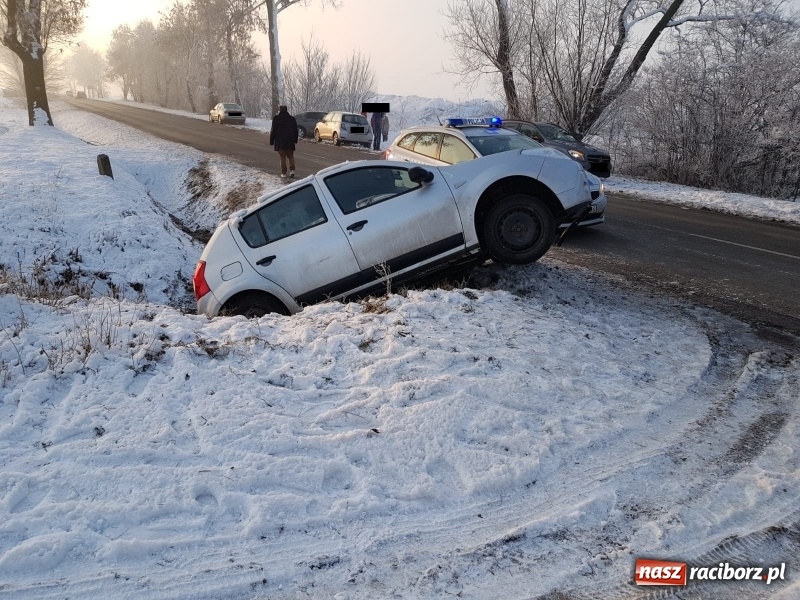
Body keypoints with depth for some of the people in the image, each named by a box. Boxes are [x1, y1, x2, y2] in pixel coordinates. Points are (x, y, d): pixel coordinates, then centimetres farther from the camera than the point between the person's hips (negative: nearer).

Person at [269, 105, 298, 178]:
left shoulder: (276, 118, -4)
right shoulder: (292, 118, 8)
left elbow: (273, 131, -5)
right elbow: (295, 130, 13)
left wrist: (271, 141, 0)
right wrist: (295, 140, 19)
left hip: (279, 142, -3)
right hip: (290, 141, 3)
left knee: (282, 157, 2)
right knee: (290, 156, 12)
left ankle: (284, 173, 0)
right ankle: (292, 170, -4)